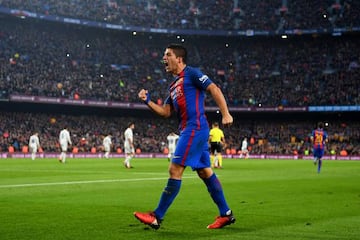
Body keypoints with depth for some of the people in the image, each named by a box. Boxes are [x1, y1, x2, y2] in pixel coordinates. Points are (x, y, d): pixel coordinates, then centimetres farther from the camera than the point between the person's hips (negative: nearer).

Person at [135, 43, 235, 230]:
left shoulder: (191, 73, -4)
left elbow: (214, 89, -10)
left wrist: (225, 114, -18)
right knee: (205, 172, 11)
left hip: (195, 128, -10)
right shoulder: (173, 85, 22)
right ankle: (226, 214, 17)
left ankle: (157, 217, -6)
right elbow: (165, 112, 19)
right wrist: (147, 101, 6)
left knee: (175, 170, -10)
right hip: (188, 130, 10)